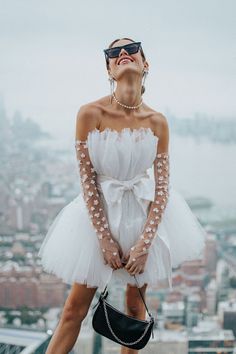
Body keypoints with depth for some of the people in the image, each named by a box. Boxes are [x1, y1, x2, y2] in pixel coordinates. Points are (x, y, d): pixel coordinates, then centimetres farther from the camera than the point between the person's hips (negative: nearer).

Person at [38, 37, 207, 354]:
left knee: (135, 303, 13)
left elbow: (162, 185, -7)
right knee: (74, 310, 2)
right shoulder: (90, 114, -16)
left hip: (146, 212, 2)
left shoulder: (158, 122, -10)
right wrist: (105, 238, -14)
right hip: (100, 212, -2)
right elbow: (86, 179, -12)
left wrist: (144, 242, -14)